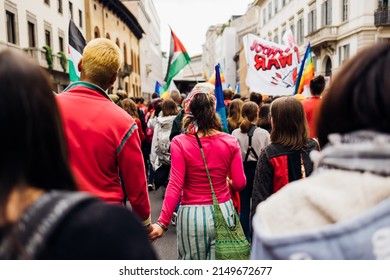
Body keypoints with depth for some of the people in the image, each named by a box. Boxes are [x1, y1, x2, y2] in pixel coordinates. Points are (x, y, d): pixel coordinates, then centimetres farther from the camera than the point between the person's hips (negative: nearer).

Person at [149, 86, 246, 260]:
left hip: (192, 215, -1)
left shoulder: (180, 143, -9)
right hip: (223, 213, 2)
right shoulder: (230, 142, -3)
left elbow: (175, 185, -15)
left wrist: (162, 223, -14)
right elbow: (240, 183, -1)